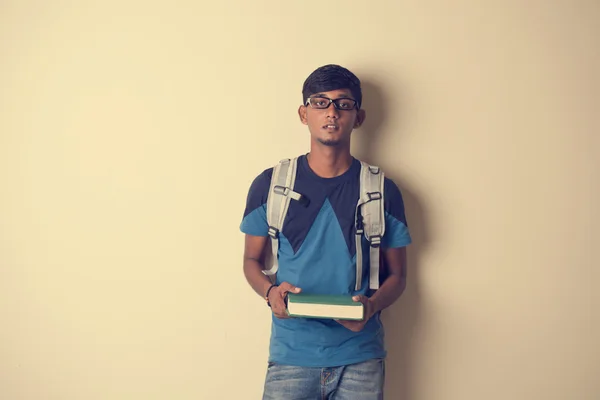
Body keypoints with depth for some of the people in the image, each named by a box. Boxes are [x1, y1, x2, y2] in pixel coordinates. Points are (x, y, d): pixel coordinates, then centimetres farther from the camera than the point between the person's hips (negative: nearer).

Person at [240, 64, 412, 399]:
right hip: (291, 355, 0)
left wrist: (372, 305, -14)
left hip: (361, 358, 1)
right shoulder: (270, 185, 0)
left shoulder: (383, 192, -1)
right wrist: (270, 291, -12)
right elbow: (252, 260, 9)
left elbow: (397, 274, 6)